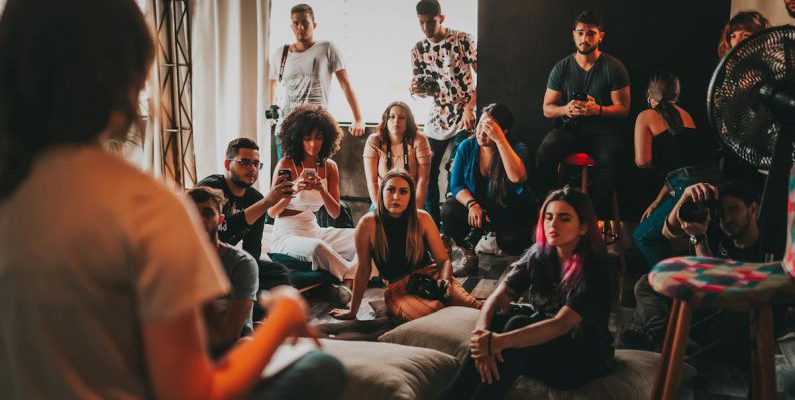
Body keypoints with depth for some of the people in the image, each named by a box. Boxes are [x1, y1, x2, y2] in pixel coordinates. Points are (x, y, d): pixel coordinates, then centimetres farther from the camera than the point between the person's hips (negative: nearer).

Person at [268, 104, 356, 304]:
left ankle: (339, 283, -21)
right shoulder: (286, 164, -7)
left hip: (314, 230, 6)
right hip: (287, 235, -6)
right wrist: (295, 189, -24)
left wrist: (322, 190, -15)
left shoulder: (330, 166, 6)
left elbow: (335, 213, 4)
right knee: (318, 248, -38)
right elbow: (272, 211, -7)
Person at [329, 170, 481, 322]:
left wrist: (445, 280, -21)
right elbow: (363, 270, 1)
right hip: (397, 289, -2)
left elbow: (444, 260, 2)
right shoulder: (368, 224, -9)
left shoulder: (422, 219, -3)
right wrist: (353, 311, 9)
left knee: (468, 304, -29)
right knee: (434, 311, -34)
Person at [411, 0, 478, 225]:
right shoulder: (418, 50, 6)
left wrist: (470, 107, -16)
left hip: (464, 116, -5)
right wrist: (417, 88, -12)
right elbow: (423, 87, 12)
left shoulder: (463, 40, -7)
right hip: (437, 117, 5)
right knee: (427, 173, 5)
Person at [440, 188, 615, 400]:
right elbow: (496, 298, -10)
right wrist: (482, 333, -32)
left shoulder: (595, 272, -19)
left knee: (517, 324, -30)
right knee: (493, 323, -23)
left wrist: (499, 342, -44)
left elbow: (561, 324, -32)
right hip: (543, 345, 5)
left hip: (585, 359, -5)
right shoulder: (539, 255, -2)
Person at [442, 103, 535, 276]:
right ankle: (469, 258, -6)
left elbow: (517, 178, -37)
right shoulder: (467, 147, -6)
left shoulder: (517, 148, -15)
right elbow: (456, 185, -5)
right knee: (449, 210, -26)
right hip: (477, 208, 3)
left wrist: (499, 139, -40)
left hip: (511, 212, -3)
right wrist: (471, 204, -26)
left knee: (510, 242, -32)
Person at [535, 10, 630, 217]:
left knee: (612, 159, -35)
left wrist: (598, 109, -21)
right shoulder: (561, 68, 8)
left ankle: (595, 214, -19)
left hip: (601, 130, -2)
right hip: (568, 129, 2)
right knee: (545, 152, -31)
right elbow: (547, 109, 8)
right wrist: (565, 109, -16)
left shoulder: (614, 68, 2)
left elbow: (623, 109, -1)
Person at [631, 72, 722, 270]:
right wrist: (657, 202, 23)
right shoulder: (685, 115, 24)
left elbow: (642, 160, -4)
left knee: (643, 236, 10)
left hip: (690, 187, -6)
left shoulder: (646, 116, 7)